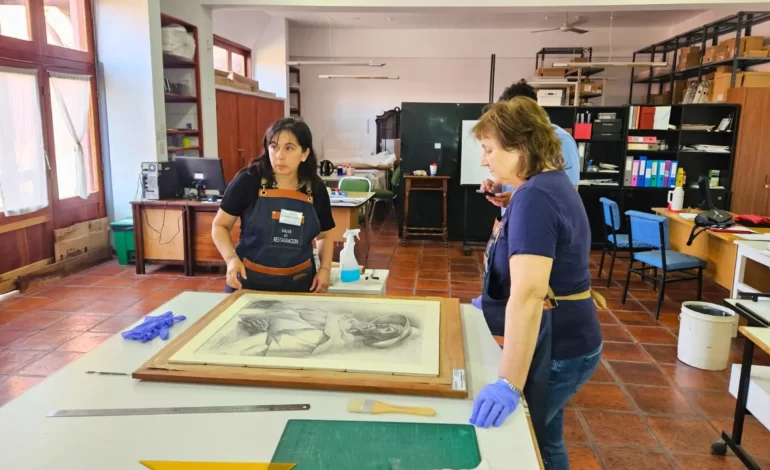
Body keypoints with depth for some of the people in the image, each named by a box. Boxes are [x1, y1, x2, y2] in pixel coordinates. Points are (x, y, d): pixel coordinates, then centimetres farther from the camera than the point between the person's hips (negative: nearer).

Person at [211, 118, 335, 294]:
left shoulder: (316, 189, -2)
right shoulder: (248, 180, -11)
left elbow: (324, 235, 13)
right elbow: (220, 226, -1)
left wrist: (325, 268, -3)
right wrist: (231, 258, -18)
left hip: (299, 283, 3)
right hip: (249, 281, -2)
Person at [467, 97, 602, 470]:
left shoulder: (534, 196, -26)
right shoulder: (552, 183, 8)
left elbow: (529, 294, -36)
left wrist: (509, 383, -38)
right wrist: (495, 302, 24)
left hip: (554, 347, -10)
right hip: (562, 337, 10)